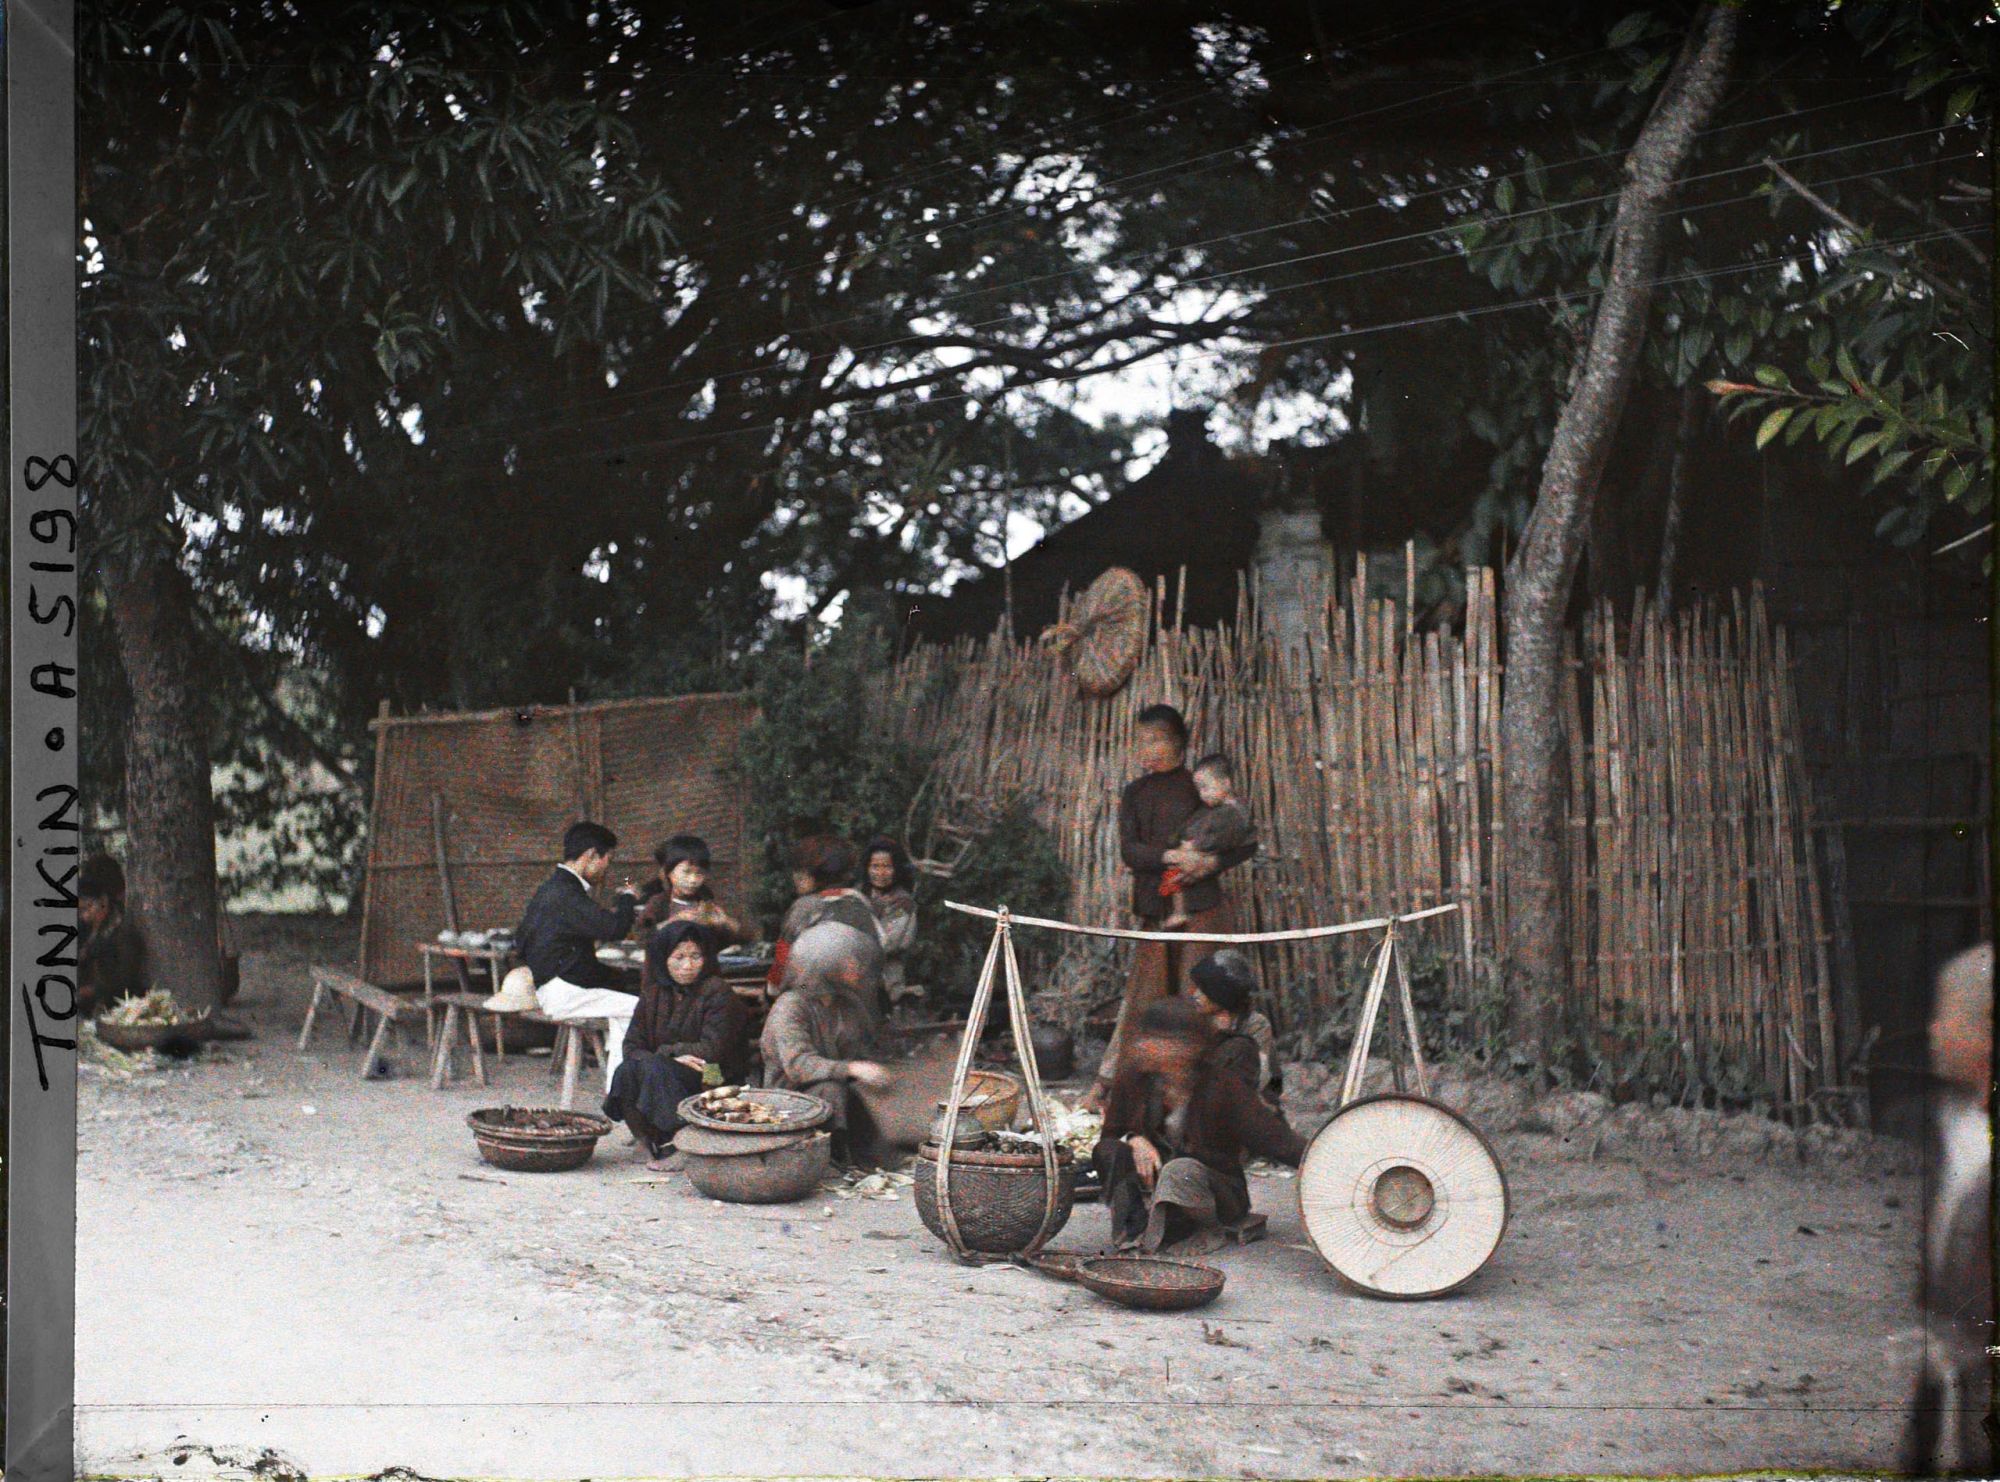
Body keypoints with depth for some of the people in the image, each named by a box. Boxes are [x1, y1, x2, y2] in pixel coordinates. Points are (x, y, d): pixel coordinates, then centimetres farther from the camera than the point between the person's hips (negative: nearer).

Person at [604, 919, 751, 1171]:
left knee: (654, 1067, -29)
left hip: (712, 1082, -5)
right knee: (626, 1070, -22)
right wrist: (676, 1057, -17)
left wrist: (666, 1052, -6)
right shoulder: (653, 993, 7)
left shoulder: (718, 993, -8)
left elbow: (712, 1051, -16)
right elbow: (631, 1046, 1)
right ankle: (650, 1140, -12)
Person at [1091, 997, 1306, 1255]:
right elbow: (1110, 1136, 6)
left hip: (1214, 1189, -4)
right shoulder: (1134, 1079, -4)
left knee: (1181, 1170, -36)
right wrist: (1133, 1140, -17)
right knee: (1109, 1151, -22)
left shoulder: (1222, 1085, -15)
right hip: (1152, 1182, 4)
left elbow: (1277, 1137, -18)